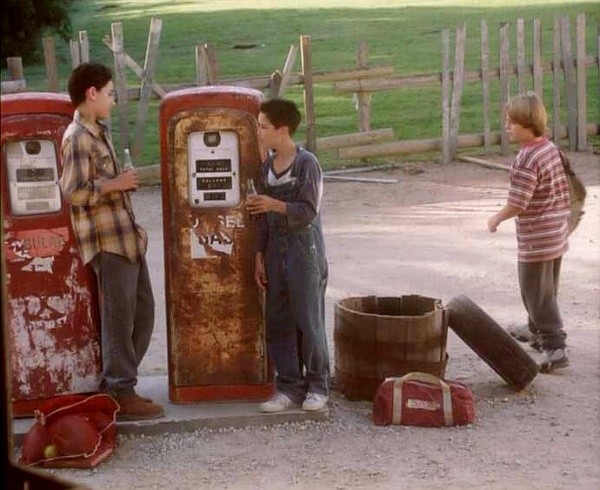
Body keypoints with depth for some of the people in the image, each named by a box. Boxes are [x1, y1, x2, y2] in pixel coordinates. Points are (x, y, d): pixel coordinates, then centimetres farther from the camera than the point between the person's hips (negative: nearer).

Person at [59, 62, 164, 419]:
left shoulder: (99, 132, 16)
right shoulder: (77, 138, -14)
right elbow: (73, 191, -22)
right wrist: (115, 183, -15)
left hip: (126, 238, 10)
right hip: (106, 242, -10)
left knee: (142, 313, 13)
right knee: (119, 318, -4)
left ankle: (116, 383, 21)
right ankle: (121, 395, 3)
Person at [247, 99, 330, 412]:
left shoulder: (306, 164, -10)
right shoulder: (267, 168, 10)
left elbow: (309, 210, -16)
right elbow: (262, 218, 14)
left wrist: (275, 204, -28)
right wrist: (259, 257, 11)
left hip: (304, 251, -6)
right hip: (275, 252, 7)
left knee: (309, 321, -1)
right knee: (277, 322, 6)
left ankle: (317, 386, 11)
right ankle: (289, 386, 14)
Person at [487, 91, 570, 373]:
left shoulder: (526, 160, -22)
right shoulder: (551, 149, 6)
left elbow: (517, 203, -23)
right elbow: (563, 191, 14)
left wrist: (497, 218, -6)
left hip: (536, 240, -9)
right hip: (557, 234, 9)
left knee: (538, 294, -4)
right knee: (546, 290, 24)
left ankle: (554, 348, -8)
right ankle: (537, 332, 41)